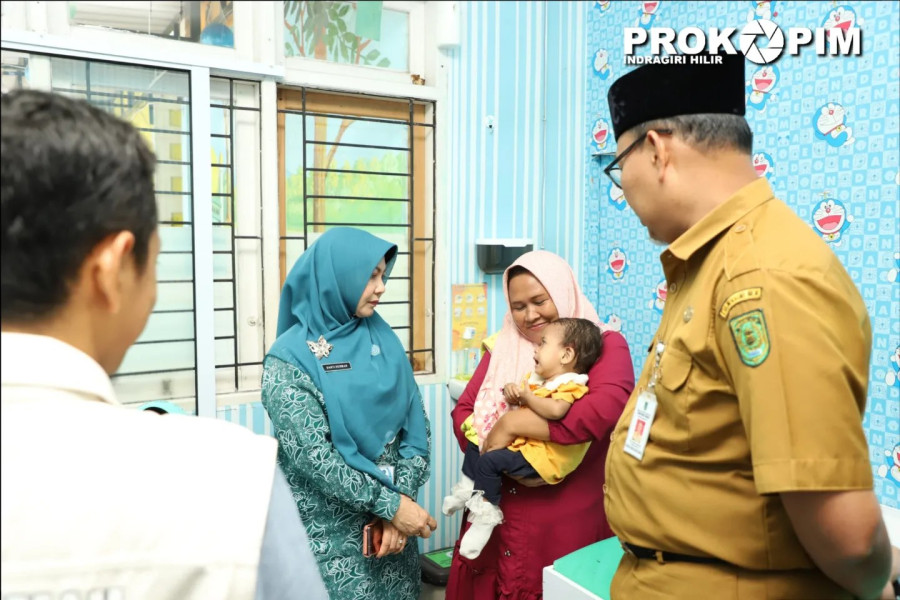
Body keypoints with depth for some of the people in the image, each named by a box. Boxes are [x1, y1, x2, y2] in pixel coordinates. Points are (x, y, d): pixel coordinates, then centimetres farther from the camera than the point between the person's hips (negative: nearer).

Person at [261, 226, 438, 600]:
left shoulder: (383, 340, 3)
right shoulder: (290, 358, -12)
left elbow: (416, 425, -1)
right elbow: (312, 455, -18)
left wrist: (402, 499, -13)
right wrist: (390, 505, -19)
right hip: (328, 534, -4)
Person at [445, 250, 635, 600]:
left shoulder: (605, 346, -6)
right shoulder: (503, 348, 9)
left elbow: (603, 411, -24)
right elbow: (463, 410, 4)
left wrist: (512, 423, -20)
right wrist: (493, 453, -17)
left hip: (567, 519, -4)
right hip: (497, 514, 5)